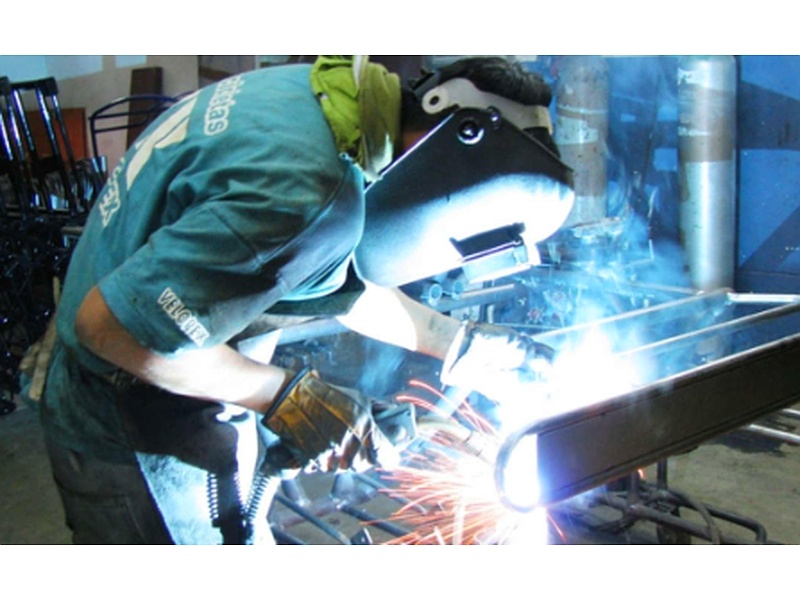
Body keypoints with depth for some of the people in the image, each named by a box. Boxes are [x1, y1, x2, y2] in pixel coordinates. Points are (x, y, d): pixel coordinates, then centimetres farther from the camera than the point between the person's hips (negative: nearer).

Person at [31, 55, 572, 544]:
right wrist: (284, 396, -24)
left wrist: (468, 345, 14)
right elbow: (108, 321, -30)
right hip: (138, 442, -9)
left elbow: (346, 286, 9)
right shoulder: (302, 189, -34)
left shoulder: (310, 90, -3)